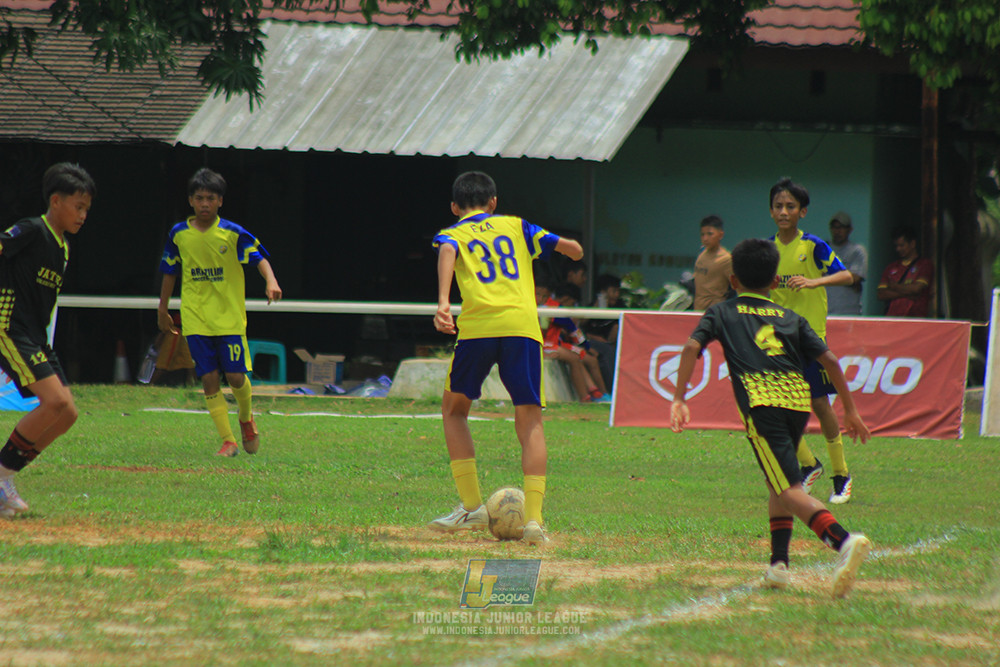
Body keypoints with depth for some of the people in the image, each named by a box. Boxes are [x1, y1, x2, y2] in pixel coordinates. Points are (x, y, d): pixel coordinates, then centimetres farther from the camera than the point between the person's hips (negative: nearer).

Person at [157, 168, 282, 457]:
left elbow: (259, 259, -9)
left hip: (230, 317, -2)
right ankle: (228, 441, 0)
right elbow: (169, 273, 15)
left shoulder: (232, 233, -5)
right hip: (195, 320, 2)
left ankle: (246, 419, 26)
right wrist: (163, 310, 19)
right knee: (209, 379, -5)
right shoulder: (179, 235, 3)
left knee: (235, 376, -6)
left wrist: (270, 281, -29)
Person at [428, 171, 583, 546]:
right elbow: (573, 249, 23)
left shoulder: (451, 234, 18)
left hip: (478, 325, -1)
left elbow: (447, 254, -7)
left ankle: (472, 507, 12)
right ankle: (534, 518, -12)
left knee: (454, 410, 20)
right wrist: (572, 250, 49)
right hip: (523, 325, 1)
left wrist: (443, 302, -22)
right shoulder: (516, 227, 24)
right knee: (529, 420, 3)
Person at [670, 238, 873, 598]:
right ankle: (779, 564, 17)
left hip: (762, 402, -4)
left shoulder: (722, 312, 19)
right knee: (778, 480, 25)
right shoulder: (790, 318, 25)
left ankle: (844, 540, -36)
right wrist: (850, 410, 19)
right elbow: (829, 360, 15)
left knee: (790, 490, -13)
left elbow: (691, 348, 3)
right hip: (799, 399, 4)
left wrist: (679, 399, 1)